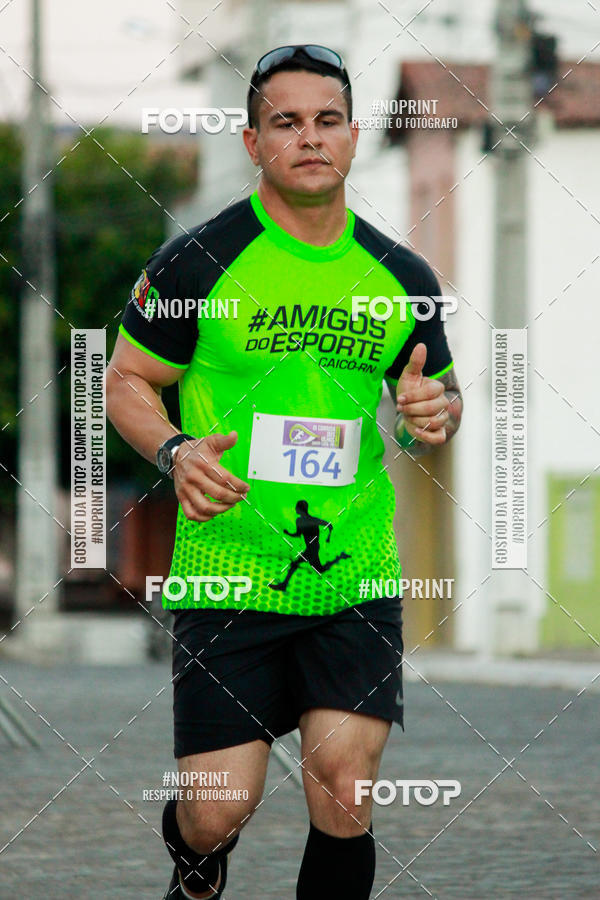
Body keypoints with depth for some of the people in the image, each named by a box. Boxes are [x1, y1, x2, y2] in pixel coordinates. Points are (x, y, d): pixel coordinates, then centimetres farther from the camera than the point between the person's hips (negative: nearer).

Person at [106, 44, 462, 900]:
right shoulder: (196, 262, -4)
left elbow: (439, 395, 20)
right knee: (219, 811, -3)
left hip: (357, 577, 2)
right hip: (225, 576, -2)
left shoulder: (402, 277, 7)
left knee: (344, 797, -7)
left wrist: (435, 413, -4)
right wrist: (177, 452, -15)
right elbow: (126, 381, 4)